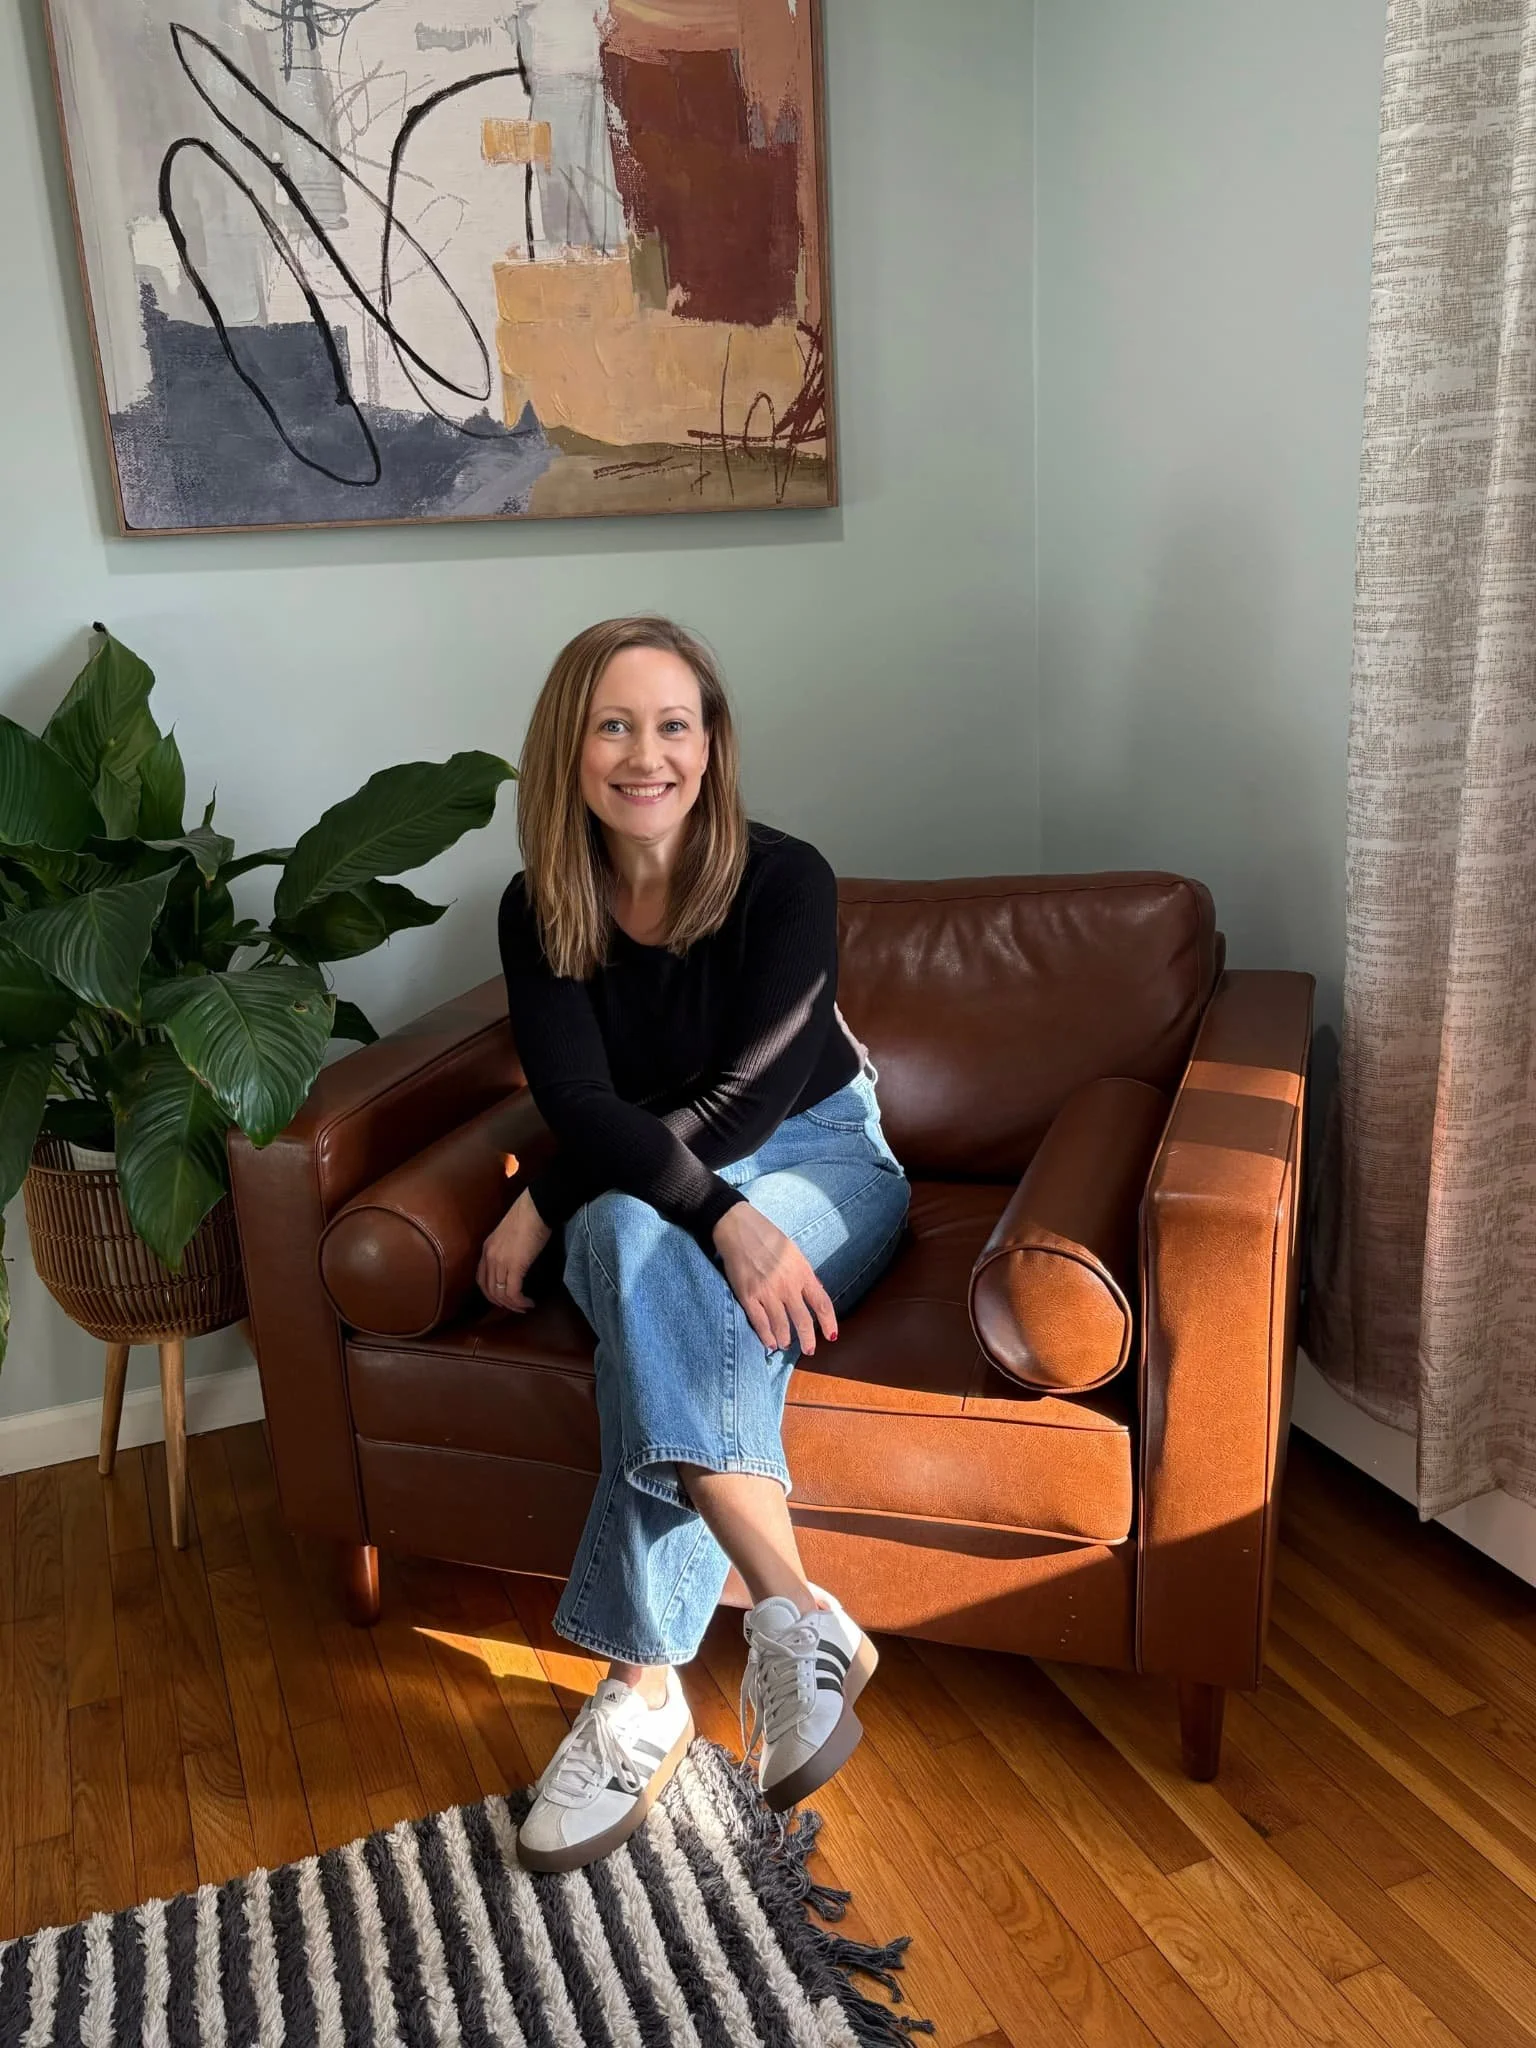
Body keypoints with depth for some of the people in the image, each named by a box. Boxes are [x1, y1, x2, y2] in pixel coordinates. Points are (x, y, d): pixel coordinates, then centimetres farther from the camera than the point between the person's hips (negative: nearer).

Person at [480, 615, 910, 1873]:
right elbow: (582, 1102, -17)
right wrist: (723, 1216, -36)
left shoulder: (784, 880, -14)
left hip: (819, 1163, -2)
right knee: (638, 1249, -37)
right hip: (632, 1191, 2)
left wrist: (549, 1202, -19)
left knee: (657, 1280, -35)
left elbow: (752, 1094, -18)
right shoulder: (540, 911, -6)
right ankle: (799, 1616, -39)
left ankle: (646, 1690, -33)